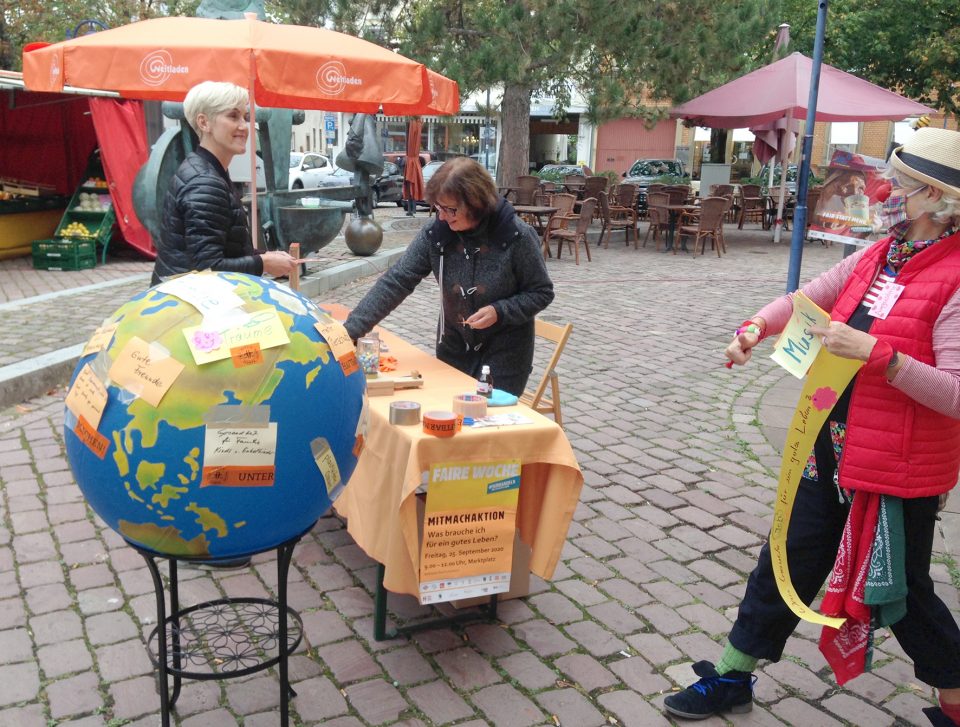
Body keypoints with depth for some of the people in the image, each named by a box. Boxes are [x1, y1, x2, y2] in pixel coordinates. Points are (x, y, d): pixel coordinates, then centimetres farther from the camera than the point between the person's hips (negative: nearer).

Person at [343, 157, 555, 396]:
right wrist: (351, 329, -22)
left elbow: (542, 293, -8)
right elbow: (395, 281, -13)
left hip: (505, 355, -3)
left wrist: (499, 311, -24)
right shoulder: (435, 234, -12)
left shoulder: (517, 236, -19)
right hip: (453, 349, 3)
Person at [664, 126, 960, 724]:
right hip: (832, 449, 7)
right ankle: (732, 678, 32)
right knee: (788, 562, 16)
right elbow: (803, 299, 11)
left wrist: (874, 353, -32)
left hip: (899, 469, -7)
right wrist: (757, 326, -8)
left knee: (900, 590, 10)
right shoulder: (878, 257, 5)